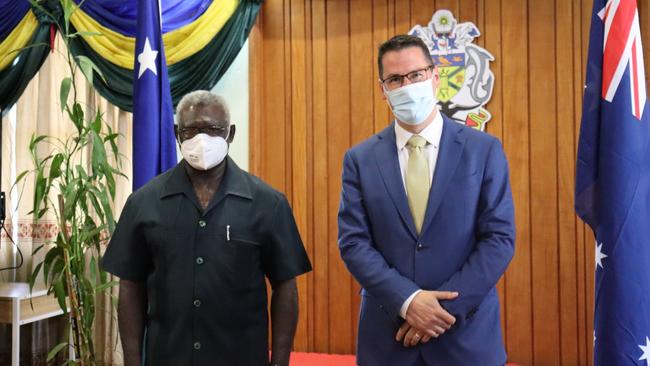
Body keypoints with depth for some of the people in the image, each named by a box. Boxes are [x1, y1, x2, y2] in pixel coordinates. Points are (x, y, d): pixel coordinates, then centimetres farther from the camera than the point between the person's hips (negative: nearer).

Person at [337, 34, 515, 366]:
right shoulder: (359, 159, 1)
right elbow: (353, 242, -4)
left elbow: (500, 238, -6)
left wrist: (448, 308, -13)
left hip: (467, 333, 0)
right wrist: (407, 301, -16)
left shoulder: (484, 150, -2)